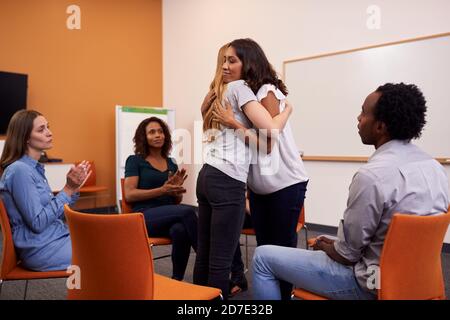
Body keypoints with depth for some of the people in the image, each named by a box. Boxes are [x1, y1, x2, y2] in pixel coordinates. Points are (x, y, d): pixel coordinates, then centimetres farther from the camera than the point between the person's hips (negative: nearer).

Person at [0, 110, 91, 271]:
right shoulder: (19, 170, -16)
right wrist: (68, 190, -17)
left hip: (56, 238, 8)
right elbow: (38, 223, -21)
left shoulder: (35, 168, 11)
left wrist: (73, 189, -4)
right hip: (41, 250, -8)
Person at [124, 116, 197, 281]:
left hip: (170, 215, 4)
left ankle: (177, 279, -20)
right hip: (145, 217, -4)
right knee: (187, 211, -32)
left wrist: (177, 188, -4)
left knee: (180, 230, -35)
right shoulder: (135, 160, 4)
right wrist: (162, 190, -16)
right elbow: (129, 195, -8)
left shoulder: (171, 163, 17)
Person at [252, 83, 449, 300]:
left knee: (263, 257, 2)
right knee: (328, 243, 34)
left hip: (372, 284, -8)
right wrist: (333, 243, 14)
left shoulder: (372, 176, -28)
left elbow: (346, 254, -18)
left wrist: (325, 246, 5)